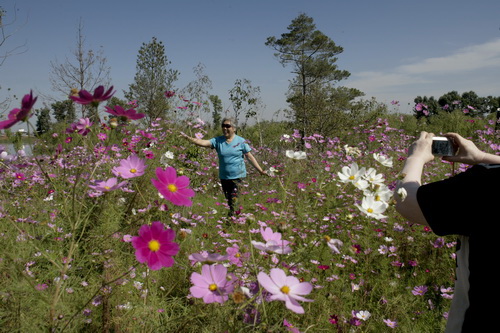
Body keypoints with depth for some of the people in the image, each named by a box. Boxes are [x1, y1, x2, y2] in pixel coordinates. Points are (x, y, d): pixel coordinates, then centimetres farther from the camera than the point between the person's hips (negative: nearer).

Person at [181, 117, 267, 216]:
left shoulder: (241, 141, -2)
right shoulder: (218, 141, 1)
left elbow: (250, 157, 2)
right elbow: (203, 142, -11)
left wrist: (260, 171, -1)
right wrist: (188, 138, -26)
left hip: (238, 176, -3)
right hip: (224, 177, 3)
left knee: (234, 202, -10)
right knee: (227, 200, 13)